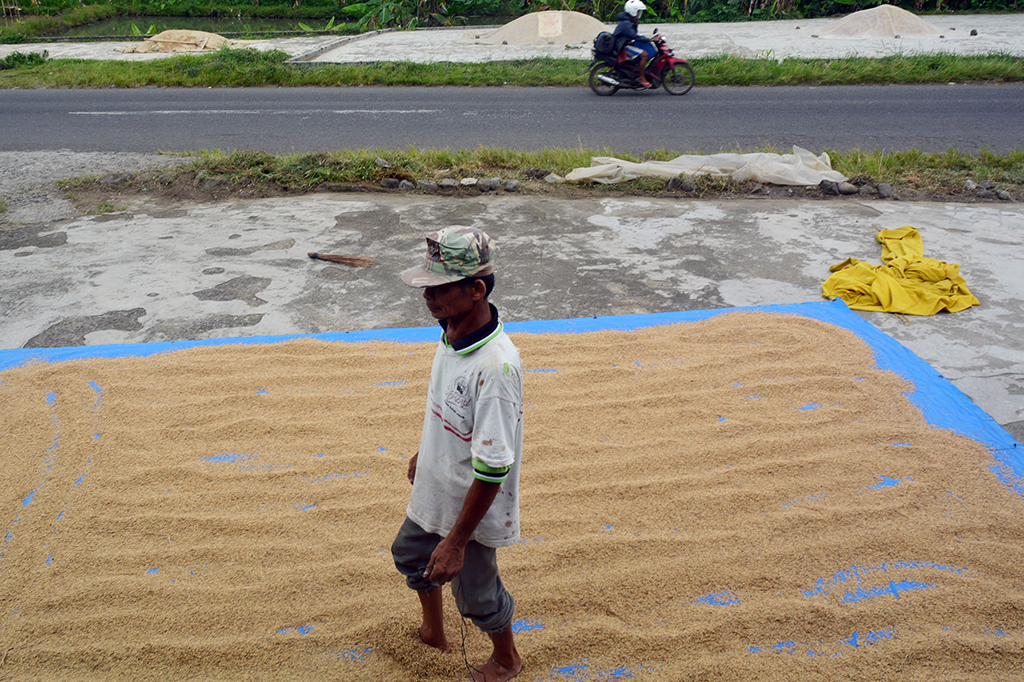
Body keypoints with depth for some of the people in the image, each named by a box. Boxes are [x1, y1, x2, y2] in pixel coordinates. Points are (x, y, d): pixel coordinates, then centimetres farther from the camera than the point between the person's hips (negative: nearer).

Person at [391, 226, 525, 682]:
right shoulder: (451, 331, -9)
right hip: (434, 488, 9)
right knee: (410, 554, 30)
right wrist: (424, 452, 24)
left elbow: (492, 468, -31)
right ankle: (433, 632, 59)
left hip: (472, 508, -9)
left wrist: (456, 541, -25)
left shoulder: (495, 365, -36)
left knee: (477, 594, 15)